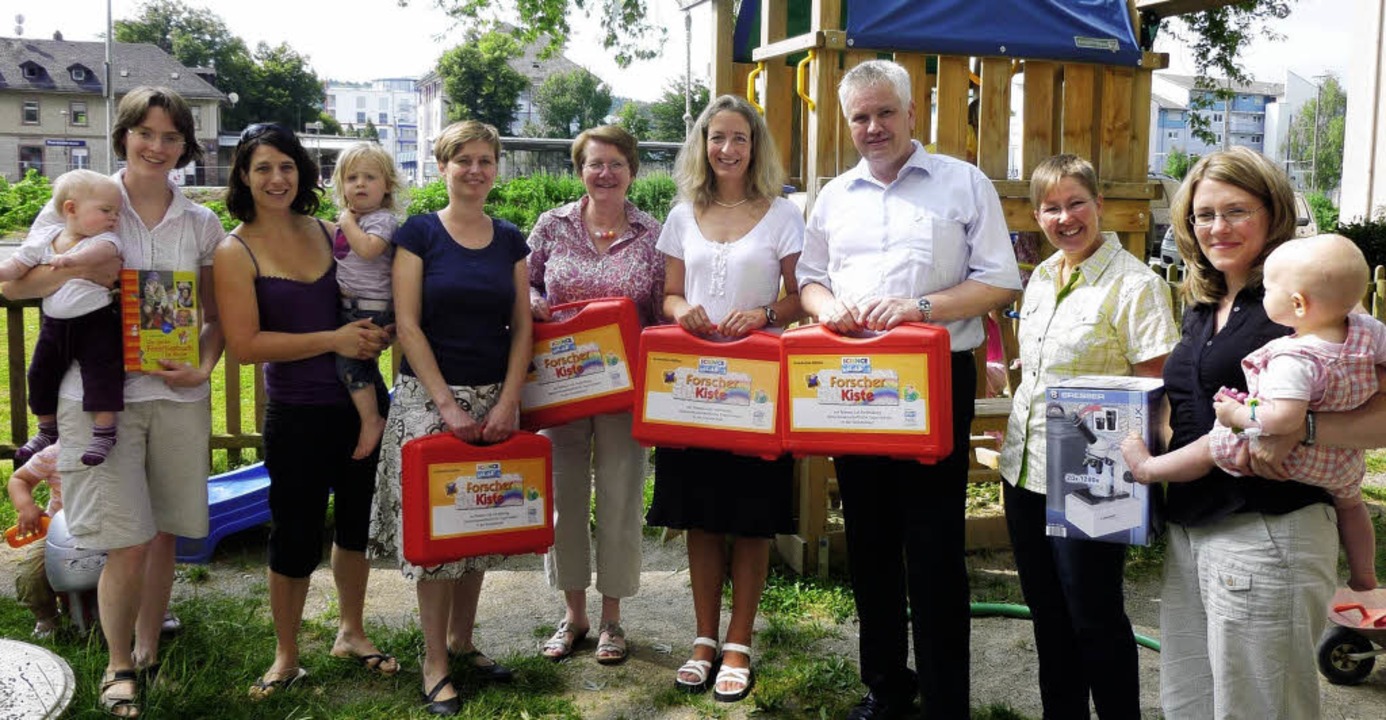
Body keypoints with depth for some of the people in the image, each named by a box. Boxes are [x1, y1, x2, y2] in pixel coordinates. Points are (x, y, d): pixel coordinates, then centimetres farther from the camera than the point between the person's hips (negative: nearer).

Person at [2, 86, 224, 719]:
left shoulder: (203, 224, 8)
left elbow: (216, 317, 12)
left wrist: (203, 367, -6)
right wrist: (76, 270, -18)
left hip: (177, 396, 3)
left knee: (162, 535, 10)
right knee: (128, 544, -6)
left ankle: (148, 654, 30)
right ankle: (118, 666, 18)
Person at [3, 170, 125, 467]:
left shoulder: (105, 239, -11)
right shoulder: (44, 239, 2)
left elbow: (102, 250, -34)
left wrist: (73, 258, -52)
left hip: (96, 322, -5)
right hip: (55, 323, 5)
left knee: (101, 372, -15)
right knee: (41, 375, 15)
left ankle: (104, 433, -7)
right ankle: (47, 431, 33)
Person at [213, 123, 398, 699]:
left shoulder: (327, 232, 5)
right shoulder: (236, 251, -7)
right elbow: (245, 344, -15)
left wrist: (375, 334, -4)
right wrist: (332, 340, -19)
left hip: (360, 400, 5)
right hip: (296, 413, -4)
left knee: (357, 520, 17)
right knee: (296, 536, 5)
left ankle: (351, 633, 38)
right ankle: (286, 657, 26)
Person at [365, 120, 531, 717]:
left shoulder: (510, 240, 9)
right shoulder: (418, 233, -2)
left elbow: (522, 328, 7)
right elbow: (407, 324, -8)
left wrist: (508, 402, -6)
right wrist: (448, 405, -13)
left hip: (495, 399, 4)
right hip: (429, 397, -4)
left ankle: (462, 640, 26)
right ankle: (434, 663, 8)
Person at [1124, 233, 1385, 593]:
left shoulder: (1294, 360, -37)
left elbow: (1284, 418, -44)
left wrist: (1238, 414, -28)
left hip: (1296, 458, -8)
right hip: (1346, 461, 8)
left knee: (1214, 446, 9)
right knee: (1350, 502, 33)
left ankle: (1149, 467, 25)